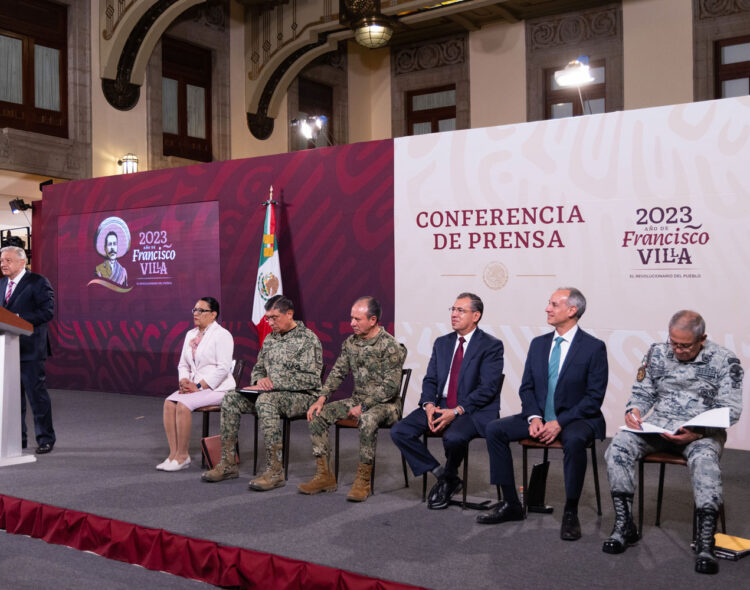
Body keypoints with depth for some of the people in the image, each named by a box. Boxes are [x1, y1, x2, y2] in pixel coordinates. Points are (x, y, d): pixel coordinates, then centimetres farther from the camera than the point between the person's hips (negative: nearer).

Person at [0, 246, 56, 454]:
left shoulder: (38, 282, -6)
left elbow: (47, 311, -14)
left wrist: (20, 318, -21)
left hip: (29, 349, -7)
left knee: (37, 394, -2)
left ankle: (45, 439, 7)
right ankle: (17, 438, 22)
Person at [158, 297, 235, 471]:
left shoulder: (222, 335, -8)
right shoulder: (190, 334, 16)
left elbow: (223, 368, -17)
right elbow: (183, 364, 18)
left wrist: (199, 386, -19)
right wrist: (184, 381, -4)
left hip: (217, 388, -7)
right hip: (194, 385, 7)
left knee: (183, 404, -27)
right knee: (169, 403, -18)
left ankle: (182, 456, -16)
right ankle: (173, 454, -16)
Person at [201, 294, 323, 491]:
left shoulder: (308, 339, -9)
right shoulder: (270, 339, 15)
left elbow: (311, 379, -17)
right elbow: (258, 368, 24)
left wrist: (274, 383, -19)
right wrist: (259, 380, -3)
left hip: (301, 396, -7)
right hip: (272, 393, 8)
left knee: (265, 401, -37)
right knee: (230, 399, -11)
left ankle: (275, 471, -35)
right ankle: (228, 464, -10)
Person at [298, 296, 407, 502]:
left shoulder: (390, 346, -15)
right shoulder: (351, 342, 7)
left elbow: (390, 387, -19)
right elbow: (337, 372, 10)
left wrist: (363, 407, -20)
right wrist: (321, 399, -5)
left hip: (385, 404, -7)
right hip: (357, 400, 7)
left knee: (368, 420, -39)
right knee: (317, 415, -10)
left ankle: (363, 481, -26)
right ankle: (325, 476, -5)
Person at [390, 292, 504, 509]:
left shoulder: (491, 346, -5)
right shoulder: (442, 343, 14)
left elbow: (487, 388, -13)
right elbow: (430, 379, 12)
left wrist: (456, 411, -22)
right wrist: (429, 405, -9)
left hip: (473, 411, -6)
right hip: (440, 407, 6)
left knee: (453, 437, -37)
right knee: (399, 431, -13)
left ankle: (448, 479, -3)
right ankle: (441, 474, 1)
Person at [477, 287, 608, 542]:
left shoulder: (594, 347, -8)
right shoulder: (538, 344, 9)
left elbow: (594, 397, -12)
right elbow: (526, 387, 10)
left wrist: (560, 422, -21)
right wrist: (534, 417, -10)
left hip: (576, 419, -5)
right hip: (539, 417, 6)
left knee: (574, 440, -39)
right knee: (494, 429, -13)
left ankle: (570, 513, -20)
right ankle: (511, 504, -5)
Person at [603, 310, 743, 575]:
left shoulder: (725, 361, -4)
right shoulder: (657, 353, 6)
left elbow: (730, 410, -8)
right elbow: (642, 392, 13)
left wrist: (697, 433, -25)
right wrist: (634, 410, -12)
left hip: (702, 432, -3)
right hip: (658, 426, 3)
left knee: (705, 459, -37)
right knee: (619, 445, -23)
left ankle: (705, 544, -32)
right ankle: (624, 526, -14)